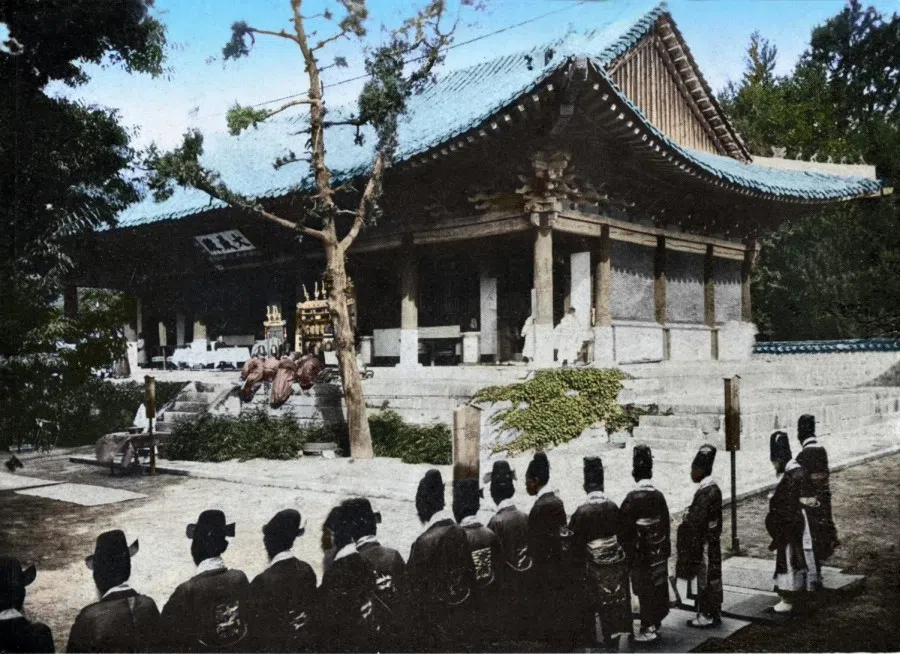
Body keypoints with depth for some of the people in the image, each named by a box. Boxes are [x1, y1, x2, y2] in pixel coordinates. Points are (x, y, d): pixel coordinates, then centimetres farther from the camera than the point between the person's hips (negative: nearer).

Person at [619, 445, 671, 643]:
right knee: (659, 587, 14)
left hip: (640, 554, -6)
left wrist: (626, 553, -3)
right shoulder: (658, 495, -1)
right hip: (659, 552, 6)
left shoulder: (633, 498, -18)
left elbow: (624, 529, -14)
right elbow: (665, 524, 7)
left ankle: (648, 628, 7)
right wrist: (665, 549, 17)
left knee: (644, 591, 2)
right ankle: (656, 623, 26)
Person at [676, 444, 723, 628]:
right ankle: (714, 613, 25)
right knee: (712, 578, 16)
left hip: (704, 544, -9)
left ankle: (706, 616, 10)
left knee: (705, 578, 1)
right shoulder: (713, 488, 8)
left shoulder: (705, 492, -23)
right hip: (712, 542, 9)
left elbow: (696, 522, -22)